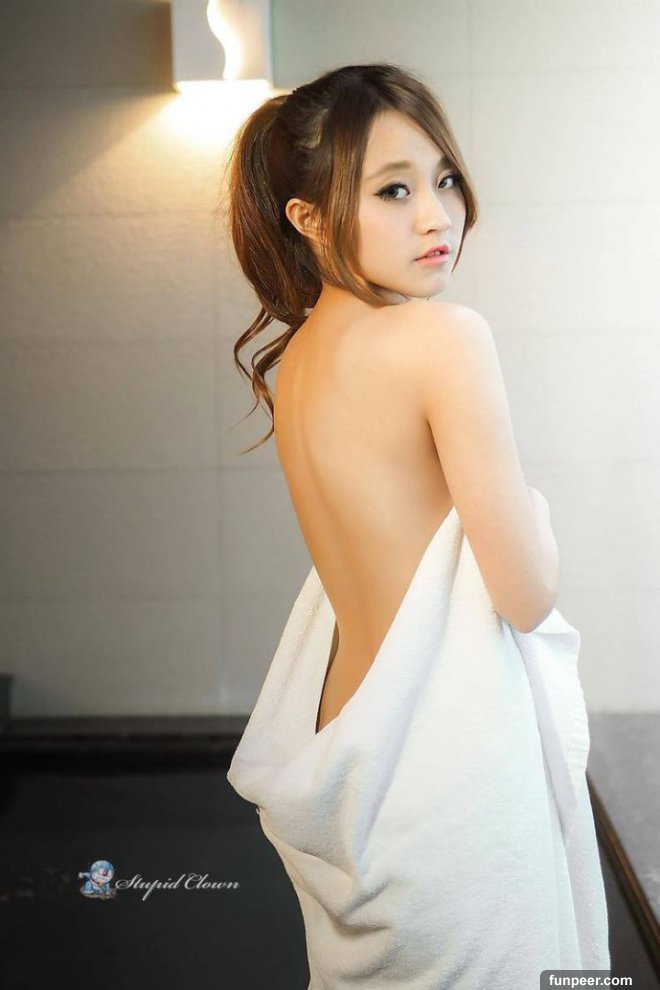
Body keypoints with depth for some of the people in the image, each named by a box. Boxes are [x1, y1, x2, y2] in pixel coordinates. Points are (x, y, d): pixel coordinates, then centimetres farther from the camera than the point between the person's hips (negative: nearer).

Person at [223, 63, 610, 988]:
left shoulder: (292, 359, 4)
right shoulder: (447, 335, -20)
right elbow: (527, 595, -18)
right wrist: (535, 510, 0)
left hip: (343, 754, 8)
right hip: (446, 763, -7)